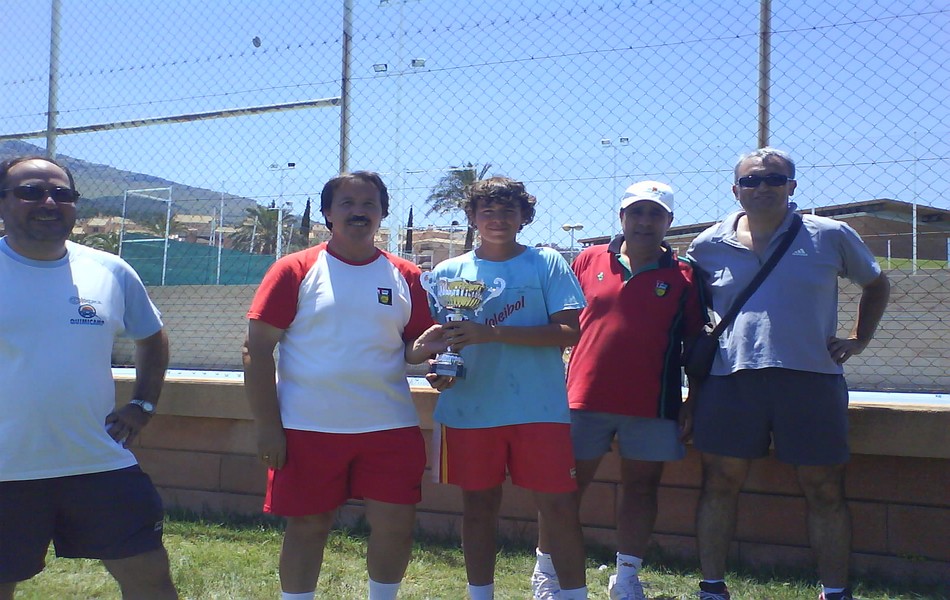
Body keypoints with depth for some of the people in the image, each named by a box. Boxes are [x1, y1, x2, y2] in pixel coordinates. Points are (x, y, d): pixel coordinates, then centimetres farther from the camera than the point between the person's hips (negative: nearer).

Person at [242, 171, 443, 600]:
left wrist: (421, 348, -13)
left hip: (390, 426, 2)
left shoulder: (405, 276, 6)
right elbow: (256, 349, -4)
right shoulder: (294, 271, -2)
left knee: (396, 525, 3)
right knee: (307, 527, 9)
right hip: (308, 429, -2)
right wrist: (267, 426, -10)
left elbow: (414, 346, 13)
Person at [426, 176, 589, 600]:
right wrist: (434, 368, -11)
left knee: (559, 507, 0)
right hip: (470, 408, 2)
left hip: (539, 408, -2)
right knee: (478, 505, 12)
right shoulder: (449, 271, 9)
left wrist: (492, 333, -19)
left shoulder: (547, 263, 2)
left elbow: (569, 331, -9)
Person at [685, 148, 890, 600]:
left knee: (824, 489, 4)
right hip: (731, 380, 1)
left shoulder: (831, 236, 5)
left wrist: (859, 338, 8)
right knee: (720, 482, 4)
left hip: (812, 378, 0)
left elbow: (876, 284, 20)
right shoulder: (709, 246, 7)